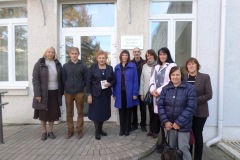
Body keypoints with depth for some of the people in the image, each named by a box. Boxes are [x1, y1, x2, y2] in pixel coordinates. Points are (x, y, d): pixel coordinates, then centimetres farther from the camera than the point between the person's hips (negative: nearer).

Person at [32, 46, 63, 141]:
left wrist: (61, 92, 3)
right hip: (43, 93, -2)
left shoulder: (58, 64, 6)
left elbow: (60, 79, 8)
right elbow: (35, 79, -8)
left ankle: (50, 131, 25)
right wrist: (37, 94, -15)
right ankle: (44, 132, 24)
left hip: (55, 93, 3)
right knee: (43, 113, 8)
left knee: (53, 113, 8)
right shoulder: (39, 64, -3)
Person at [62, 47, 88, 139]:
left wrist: (82, 87, -1)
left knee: (80, 112, 6)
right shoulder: (65, 66, 4)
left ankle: (79, 131, 19)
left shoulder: (83, 66, 0)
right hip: (68, 93, 2)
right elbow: (63, 79, 5)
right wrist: (64, 90, 2)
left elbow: (86, 79, 2)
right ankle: (70, 131, 23)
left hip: (79, 93, -1)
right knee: (69, 113, 10)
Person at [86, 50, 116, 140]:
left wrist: (110, 84, -13)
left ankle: (100, 129, 29)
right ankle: (97, 131, 20)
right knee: (96, 112, 2)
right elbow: (88, 82, -5)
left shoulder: (110, 68, 6)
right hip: (96, 94, -3)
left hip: (106, 94, 3)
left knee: (104, 112, 10)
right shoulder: (92, 68, -3)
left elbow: (113, 80, 10)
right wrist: (89, 95, -10)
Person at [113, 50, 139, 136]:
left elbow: (135, 80, -5)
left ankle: (127, 129, 24)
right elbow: (115, 81, 8)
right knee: (121, 112, 10)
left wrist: (135, 93, -10)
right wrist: (114, 93, 4)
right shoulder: (117, 67, 8)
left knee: (128, 111, 10)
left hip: (129, 93, -2)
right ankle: (122, 129, 24)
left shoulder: (132, 66, -2)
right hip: (120, 92, 3)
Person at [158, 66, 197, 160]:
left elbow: (191, 107, -13)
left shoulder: (189, 88, -7)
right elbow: (160, 105, 0)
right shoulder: (165, 88, 4)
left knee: (183, 148, 2)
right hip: (169, 124, 3)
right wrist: (165, 121, -10)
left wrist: (179, 122, -16)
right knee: (170, 147, 15)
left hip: (183, 125, -3)